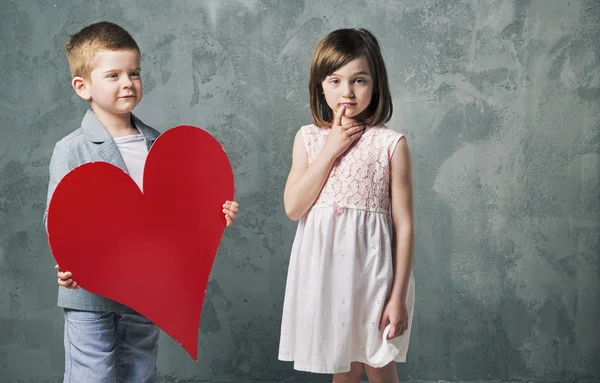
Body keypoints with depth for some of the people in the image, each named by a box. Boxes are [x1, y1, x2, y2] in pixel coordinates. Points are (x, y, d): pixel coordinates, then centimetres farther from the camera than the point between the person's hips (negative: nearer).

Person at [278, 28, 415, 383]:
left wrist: (398, 296, -9)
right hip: (324, 267, 3)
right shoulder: (309, 137, 3)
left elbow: (404, 224, -7)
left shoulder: (391, 144, -7)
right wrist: (330, 150, -11)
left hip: (370, 267, -3)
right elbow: (293, 207, -5)